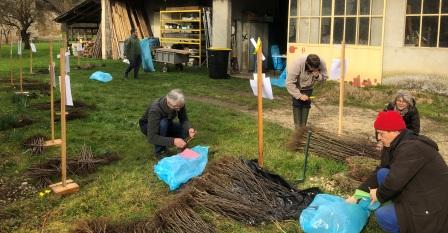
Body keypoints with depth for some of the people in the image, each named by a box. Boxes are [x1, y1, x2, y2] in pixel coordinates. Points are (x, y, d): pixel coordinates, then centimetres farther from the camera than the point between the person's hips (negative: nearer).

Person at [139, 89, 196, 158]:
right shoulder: (155, 110, -39)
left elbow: (184, 119, -18)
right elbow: (151, 137, -43)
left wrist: (189, 129, -41)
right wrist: (173, 141, -53)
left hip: (165, 126, 5)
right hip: (147, 126, -5)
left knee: (186, 130, -21)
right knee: (163, 123, -38)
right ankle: (159, 151, -17)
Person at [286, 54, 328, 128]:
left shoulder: (321, 64, -30)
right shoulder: (297, 64, -41)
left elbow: (324, 77, -15)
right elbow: (289, 83, -37)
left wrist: (317, 76, -38)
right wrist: (299, 95, -36)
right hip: (296, 86, -3)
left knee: (306, 104, -1)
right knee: (297, 104, -12)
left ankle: (303, 127, 9)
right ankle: (298, 127, -6)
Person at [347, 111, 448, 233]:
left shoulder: (412, 148, -27)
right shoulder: (395, 146, 5)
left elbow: (394, 181, -29)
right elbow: (379, 171, 8)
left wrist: (379, 194, -9)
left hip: (434, 205, -9)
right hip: (420, 194, 9)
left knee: (383, 215, -17)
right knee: (383, 174, 0)